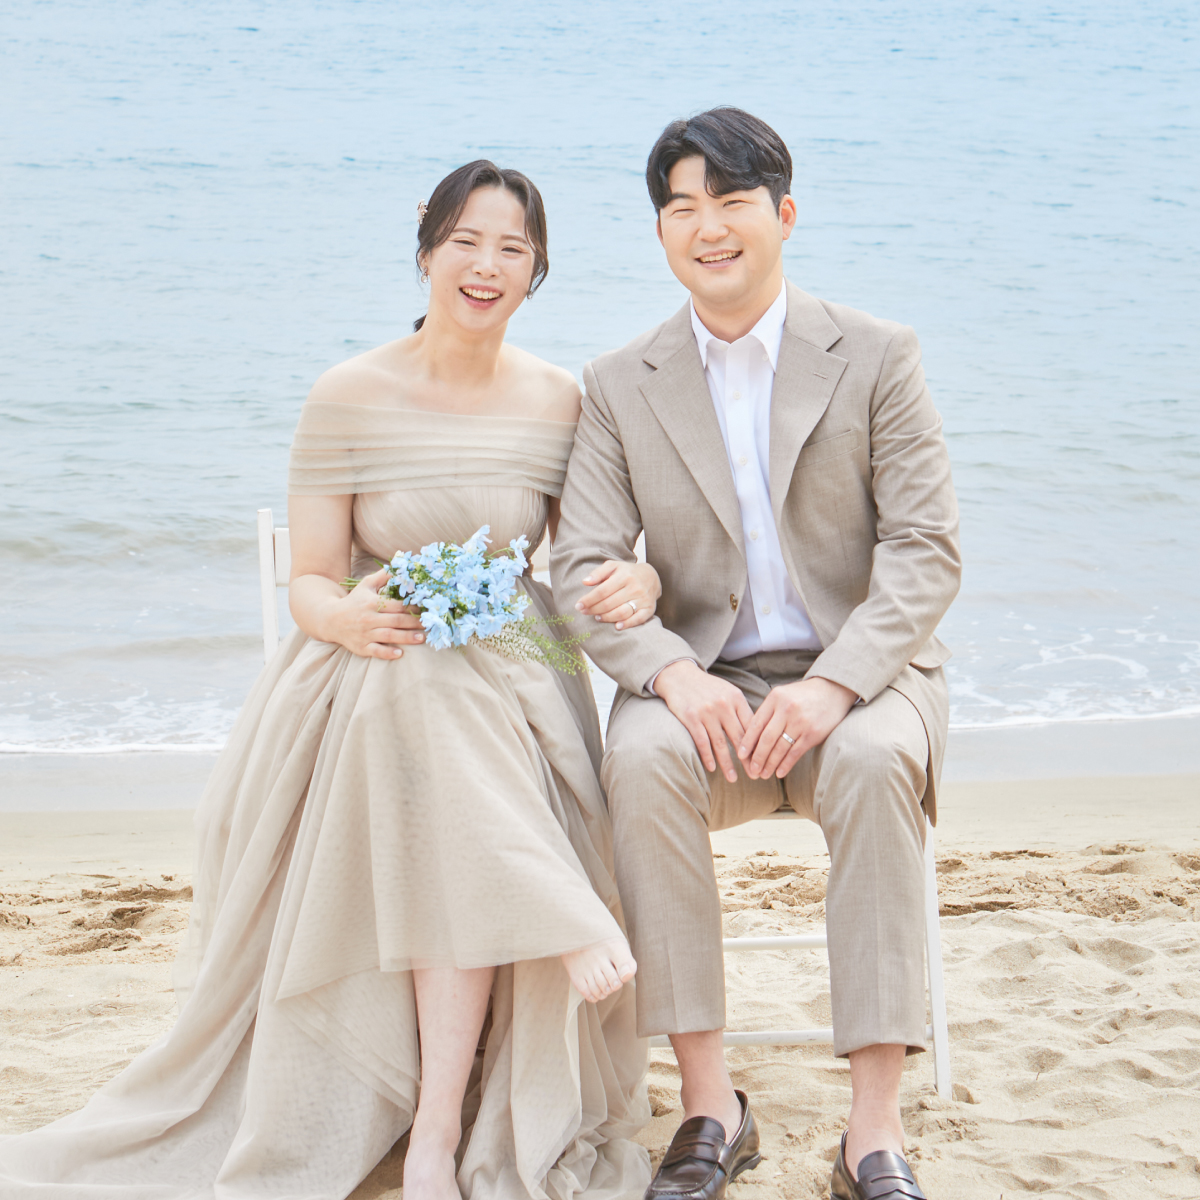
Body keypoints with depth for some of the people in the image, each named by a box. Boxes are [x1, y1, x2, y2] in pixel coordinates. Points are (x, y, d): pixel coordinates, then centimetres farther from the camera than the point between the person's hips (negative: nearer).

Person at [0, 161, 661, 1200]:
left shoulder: (559, 400, 5)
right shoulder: (352, 395, -1)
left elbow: (590, 557, 13)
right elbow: (310, 582, 0)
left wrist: (640, 581, -11)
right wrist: (349, 618, -24)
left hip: (519, 679, 1)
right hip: (377, 677, -1)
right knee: (431, 691, -39)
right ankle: (579, 930, -26)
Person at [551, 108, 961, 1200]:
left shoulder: (877, 357, 1)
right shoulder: (619, 387, 7)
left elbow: (926, 549, -6)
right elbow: (583, 567, 0)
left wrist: (833, 684, -22)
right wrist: (671, 672, -21)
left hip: (858, 675, -1)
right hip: (707, 688, 2)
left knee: (877, 762, -35)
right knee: (641, 760, -32)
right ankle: (710, 1104, -24)